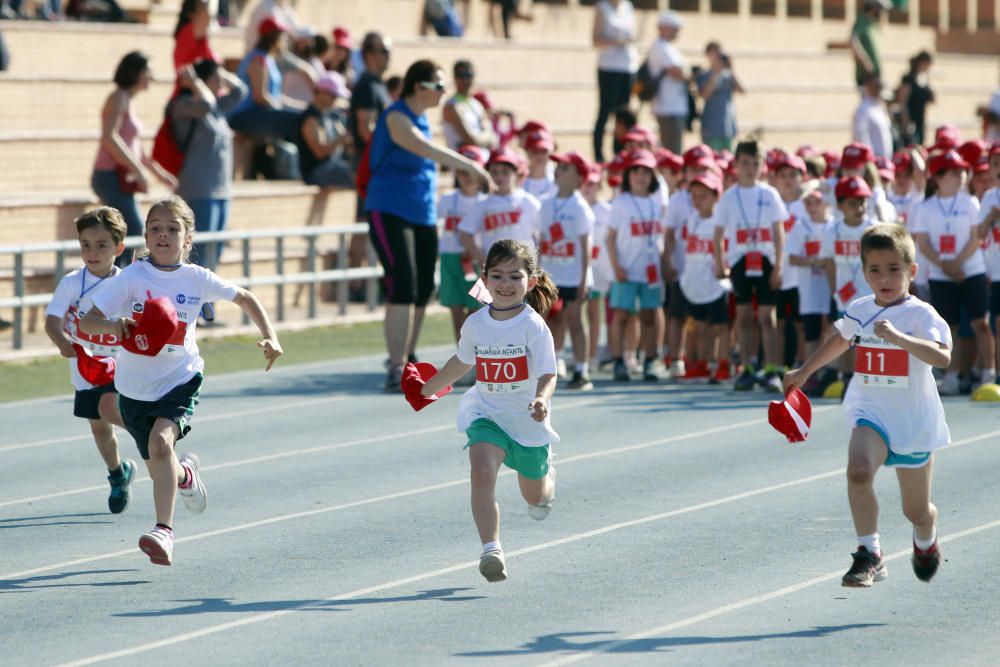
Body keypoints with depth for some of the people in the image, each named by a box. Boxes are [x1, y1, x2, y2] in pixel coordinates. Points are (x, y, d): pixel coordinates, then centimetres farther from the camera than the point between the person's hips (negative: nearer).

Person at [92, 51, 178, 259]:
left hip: (121, 179, 10)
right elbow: (109, 137, -23)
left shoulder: (129, 101, 19)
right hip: (112, 177, -10)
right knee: (135, 235, -13)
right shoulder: (119, 98, -10)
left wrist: (158, 172, 22)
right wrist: (137, 170, -22)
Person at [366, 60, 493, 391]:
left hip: (423, 217, 8)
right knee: (403, 288, -16)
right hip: (390, 214, -8)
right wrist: (470, 166, -31)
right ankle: (396, 370, -16)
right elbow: (429, 150, -28)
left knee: (422, 291, 7)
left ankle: (406, 361, 20)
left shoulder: (422, 119, 13)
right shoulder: (397, 118, -14)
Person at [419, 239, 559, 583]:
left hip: (528, 421, -2)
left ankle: (546, 475, 56)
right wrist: (427, 389, 29)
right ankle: (491, 549, -27)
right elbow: (461, 363, 16)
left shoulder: (534, 326, -17)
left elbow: (548, 375, -23)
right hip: (486, 415, 2)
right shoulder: (475, 324, -5)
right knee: (482, 473, -27)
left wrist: (542, 400, -46)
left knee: (535, 497, 18)